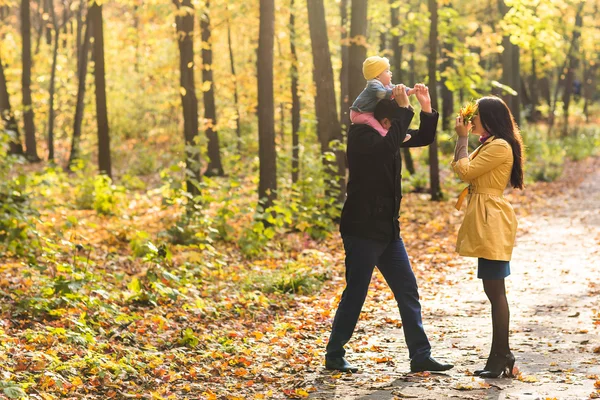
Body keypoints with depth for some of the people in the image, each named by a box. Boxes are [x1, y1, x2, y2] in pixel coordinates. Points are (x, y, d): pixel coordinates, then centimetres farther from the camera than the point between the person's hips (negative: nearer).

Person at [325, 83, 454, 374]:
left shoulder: (386, 134, 10)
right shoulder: (361, 137, -15)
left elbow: (423, 138, 16)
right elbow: (388, 146, -33)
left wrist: (426, 107, 0)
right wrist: (403, 108, -26)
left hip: (388, 230, 9)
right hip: (362, 230, -8)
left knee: (408, 291, 6)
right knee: (355, 294, -2)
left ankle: (420, 356, 10)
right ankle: (334, 356, 10)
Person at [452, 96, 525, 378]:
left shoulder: (500, 146, -13)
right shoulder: (489, 145, 20)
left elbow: (466, 171, -16)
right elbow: (459, 167, 22)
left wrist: (463, 138, -6)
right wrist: (463, 138, 14)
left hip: (492, 222, -11)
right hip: (485, 222, 11)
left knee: (495, 291, -9)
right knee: (493, 290, 12)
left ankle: (500, 357, -8)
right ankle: (502, 355, 16)